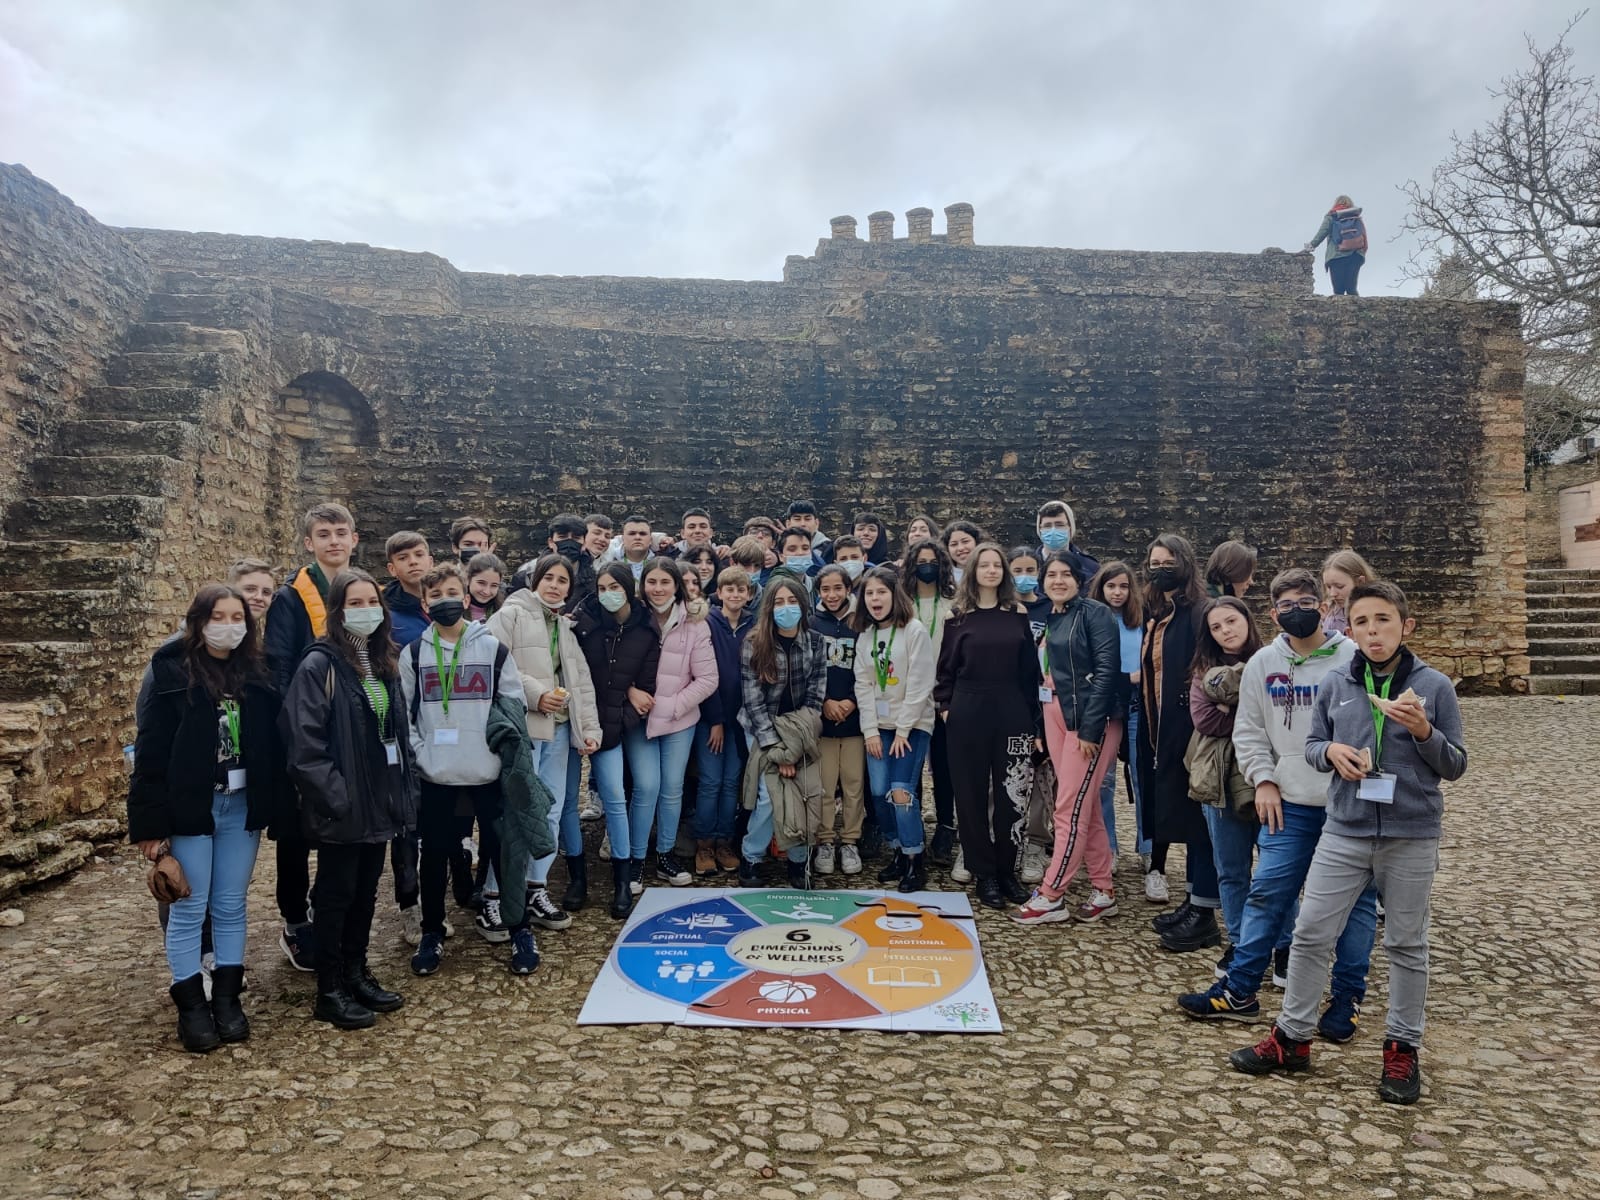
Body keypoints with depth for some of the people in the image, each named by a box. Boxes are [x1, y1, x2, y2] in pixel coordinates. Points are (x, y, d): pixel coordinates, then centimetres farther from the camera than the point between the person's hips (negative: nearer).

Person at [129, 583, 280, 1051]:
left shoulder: (255, 676, 5)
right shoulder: (173, 672, -6)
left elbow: (271, 746, 7)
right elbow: (151, 751, -8)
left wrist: (272, 807, 1)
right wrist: (150, 823, -11)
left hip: (241, 806, 4)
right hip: (190, 808, -3)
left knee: (231, 908, 11)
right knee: (188, 909, 5)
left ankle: (227, 998, 21)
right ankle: (191, 1006, 17)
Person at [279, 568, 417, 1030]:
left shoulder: (383, 663, 10)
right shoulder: (319, 666, -13)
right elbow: (304, 743, -18)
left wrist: (406, 788, 8)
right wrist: (335, 797, -20)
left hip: (381, 801, 7)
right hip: (343, 808, -7)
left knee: (366, 891, 16)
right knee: (337, 894, 5)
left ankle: (357, 974, 30)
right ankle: (329, 992, 17)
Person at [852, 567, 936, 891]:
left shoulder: (915, 631, -8)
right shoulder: (865, 635, 9)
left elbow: (920, 685, -11)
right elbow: (863, 685, 5)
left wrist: (903, 730, -13)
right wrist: (870, 730, -3)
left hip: (913, 724, -5)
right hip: (878, 725, 5)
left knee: (901, 791, -13)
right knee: (879, 792, 0)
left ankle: (915, 861, 0)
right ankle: (898, 853, 17)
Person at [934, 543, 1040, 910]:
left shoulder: (1018, 614, 6)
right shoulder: (958, 615, 2)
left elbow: (1030, 669, 6)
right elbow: (946, 667, 4)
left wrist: (1033, 721, 3)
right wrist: (945, 706, -5)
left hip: (1012, 714, 1)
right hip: (969, 715, -1)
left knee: (1011, 793, 5)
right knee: (972, 793, 4)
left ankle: (1007, 871, 18)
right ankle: (984, 874, 15)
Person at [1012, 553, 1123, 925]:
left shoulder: (1094, 613, -7)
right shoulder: (1046, 619, 13)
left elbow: (1106, 670, -14)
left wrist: (1090, 727, -18)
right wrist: (1036, 726, 9)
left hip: (1091, 719, -7)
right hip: (1055, 717, 7)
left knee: (1070, 809, -4)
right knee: (1086, 808, 11)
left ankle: (1050, 896, 2)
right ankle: (1103, 890, 20)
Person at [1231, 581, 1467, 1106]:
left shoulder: (1433, 686, -4)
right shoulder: (1337, 685, 1)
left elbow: (1455, 766, 0)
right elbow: (1312, 744, 11)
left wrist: (1424, 732, -19)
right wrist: (1331, 752, -12)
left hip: (1412, 836, -2)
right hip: (1345, 832, 2)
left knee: (1406, 945, 12)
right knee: (1310, 934, 5)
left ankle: (1403, 1048, 29)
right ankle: (1292, 1037, 19)